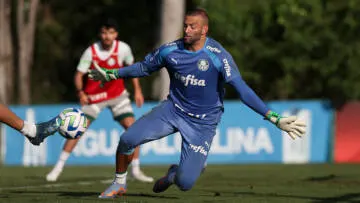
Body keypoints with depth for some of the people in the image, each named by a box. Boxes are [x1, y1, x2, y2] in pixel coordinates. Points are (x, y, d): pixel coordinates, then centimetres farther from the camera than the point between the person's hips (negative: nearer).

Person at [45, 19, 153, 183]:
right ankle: (58, 167, 0)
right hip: (94, 96, -2)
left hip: (117, 94, 2)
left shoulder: (123, 48, -11)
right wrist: (81, 93, -32)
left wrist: (137, 90, 5)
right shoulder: (91, 52, -17)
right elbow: (79, 75, -14)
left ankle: (136, 171, 3)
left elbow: (132, 66, 8)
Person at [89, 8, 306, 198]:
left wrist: (275, 118, -31)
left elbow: (243, 89, -23)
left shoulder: (217, 55, -20)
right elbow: (144, 67, 12)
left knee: (185, 183, -12)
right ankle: (119, 184, 13)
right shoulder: (170, 50, -8)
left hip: (203, 123, -3)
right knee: (127, 139, -17)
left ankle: (174, 174, 30)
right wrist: (112, 74, 16)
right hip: (173, 110, 3)